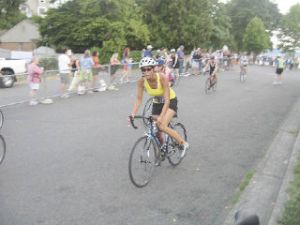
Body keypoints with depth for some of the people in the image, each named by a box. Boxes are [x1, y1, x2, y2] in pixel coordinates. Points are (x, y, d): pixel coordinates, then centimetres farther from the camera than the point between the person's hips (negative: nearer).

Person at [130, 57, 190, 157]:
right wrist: (133, 114, -30)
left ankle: (183, 143, -4)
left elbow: (167, 100, -33)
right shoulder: (141, 81, -20)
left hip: (171, 101, -5)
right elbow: (139, 99, -17)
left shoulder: (162, 78, -32)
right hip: (157, 103, 5)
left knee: (162, 126, -24)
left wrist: (161, 116, -44)